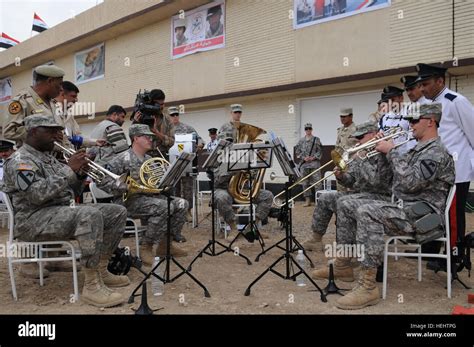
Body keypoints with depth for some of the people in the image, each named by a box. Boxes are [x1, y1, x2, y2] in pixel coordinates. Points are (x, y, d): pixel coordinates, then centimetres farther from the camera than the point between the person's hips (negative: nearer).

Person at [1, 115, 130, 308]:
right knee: (90, 214, -36)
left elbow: (70, 192, 20)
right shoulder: (20, 161, -9)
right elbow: (37, 194, -25)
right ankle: (92, 286, -32)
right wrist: (69, 170, -21)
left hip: (63, 211, 9)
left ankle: (101, 270, 5)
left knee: (117, 212, 1)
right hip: (34, 219, -9)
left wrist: (80, 173, 0)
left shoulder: (48, 158, 19)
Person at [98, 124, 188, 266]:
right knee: (164, 207, -31)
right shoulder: (123, 159, -9)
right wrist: (126, 187, -27)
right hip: (128, 201, -8)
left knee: (181, 204, -6)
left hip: (149, 197, 8)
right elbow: (102, 182, -16)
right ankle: (146, 248, -17)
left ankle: (165, 244, 3)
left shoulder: (149, 160, 15)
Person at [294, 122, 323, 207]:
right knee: (305, 183, 6)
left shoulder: (316, 139, 4)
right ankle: (307, 200, 14)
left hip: (315, 163, -3)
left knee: (317, 181, -7)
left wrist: (313, 157, -12)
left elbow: (320, 151, 0)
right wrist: (304, 158, -6)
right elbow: (297, 151, 8)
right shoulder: (301, 140, 11)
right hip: (304, 164, 3)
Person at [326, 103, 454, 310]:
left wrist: (392, 152, -15)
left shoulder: (436, 152, -12)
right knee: (346, 206, 6)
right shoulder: (418, 149, 20)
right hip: (403, 207, 10)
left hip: (422, 215, -10)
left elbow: (410, 181, -26)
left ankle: (368, 287, -36)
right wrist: (384, 149, 11)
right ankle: (343, 264, 11)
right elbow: (397, 175, 24)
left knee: (367, 212, -36)